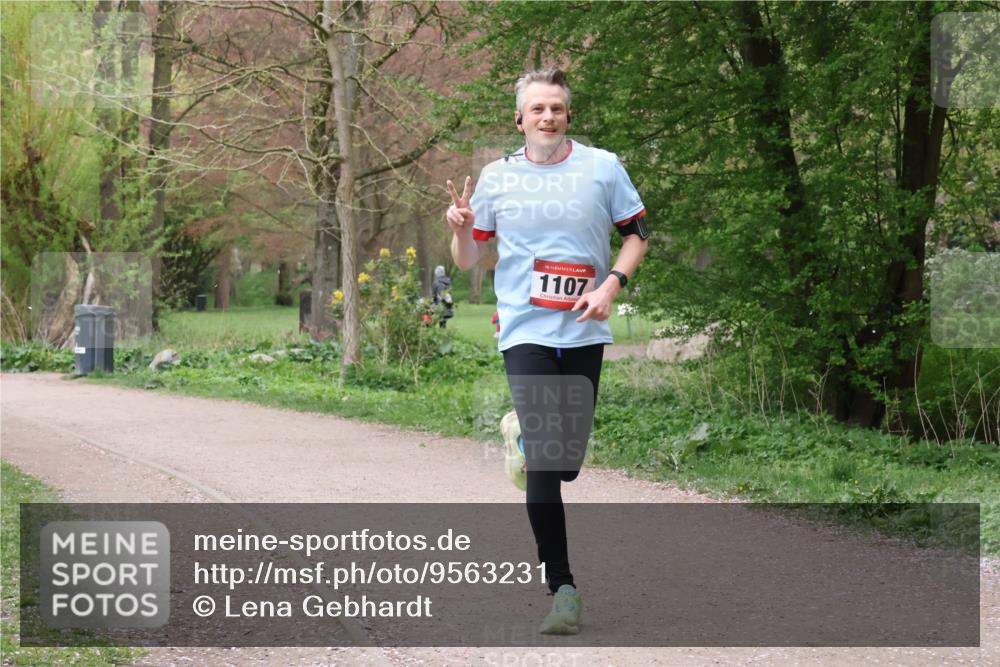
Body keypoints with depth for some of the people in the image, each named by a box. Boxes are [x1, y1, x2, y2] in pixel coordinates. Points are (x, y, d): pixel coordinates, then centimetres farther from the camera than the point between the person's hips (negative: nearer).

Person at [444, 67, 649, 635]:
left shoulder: (602, 167, 2)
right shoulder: (497, 177, 4)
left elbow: (638, 232, 9)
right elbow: (469, 260, 9)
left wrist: (611, 285, -7)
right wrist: (461, 228, -13)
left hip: (585, 333, 1)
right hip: (526, 332, -1)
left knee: (568, 464, 6)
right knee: (543, 466, -12)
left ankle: (525, 437, 42)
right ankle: (563, 589, -8)